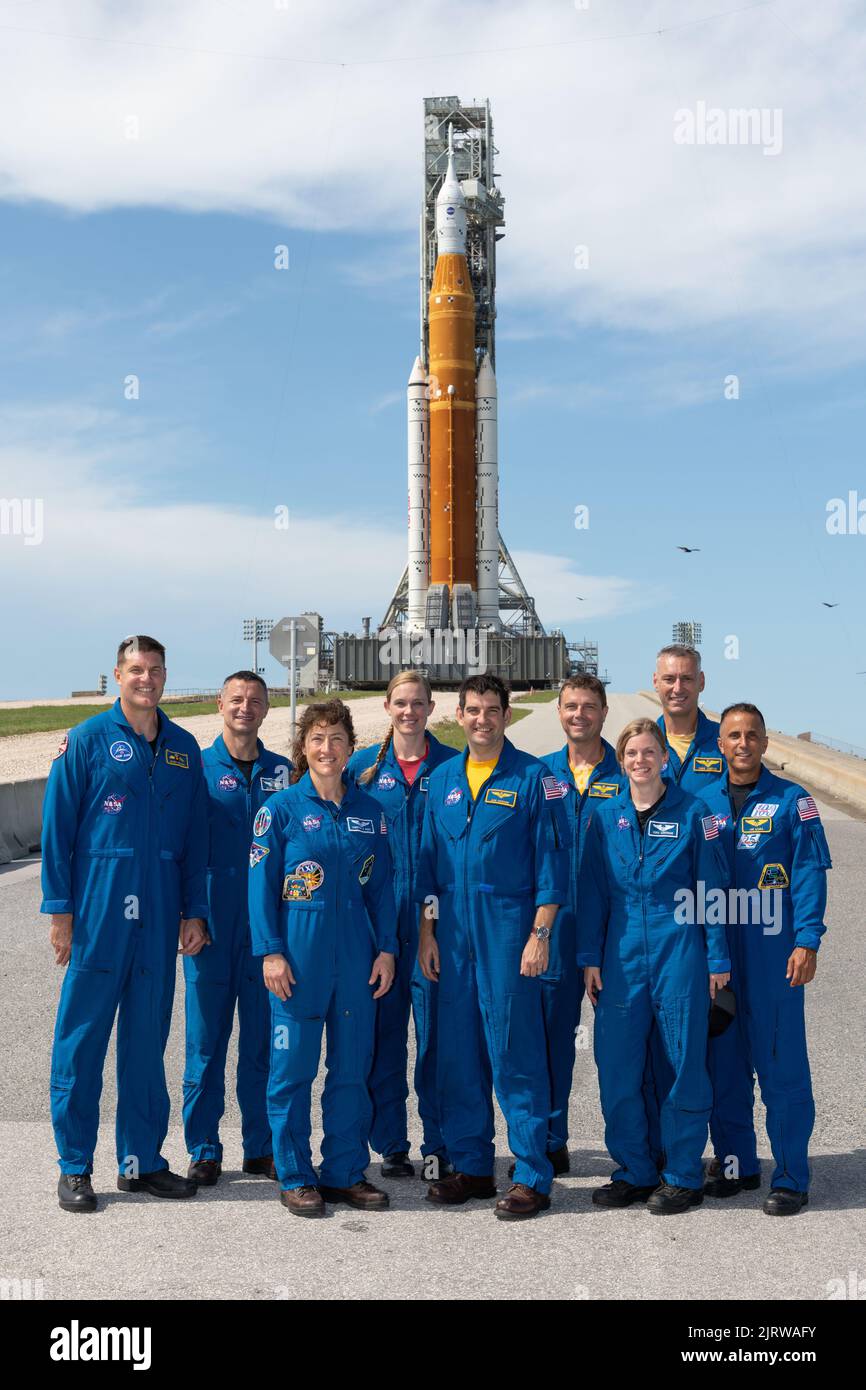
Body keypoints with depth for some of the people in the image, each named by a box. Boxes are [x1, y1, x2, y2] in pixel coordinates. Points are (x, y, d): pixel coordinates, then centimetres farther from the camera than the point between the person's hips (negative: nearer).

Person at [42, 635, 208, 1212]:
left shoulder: (184, 748, 10)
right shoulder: (87, 741, -1)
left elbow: (195, 836, 12)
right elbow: (57, 827, -2)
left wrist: (194, 910, 6)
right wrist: (60, 909, -7)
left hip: (159, 917, 4)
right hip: (97, 910, -3)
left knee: (149, 1038, 10)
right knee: (82, 1038, 1)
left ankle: (143, 1159, 21)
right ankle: (75, 1167, 13)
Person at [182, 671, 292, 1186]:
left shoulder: (284, 771, 8)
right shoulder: (197, 767, 1)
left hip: (268, 924, 2)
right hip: (211, 923, -2)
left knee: (263, 1037, 8)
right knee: (206, 1037, 4)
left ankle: (261, 1147, 20)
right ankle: (203, 1149, 15)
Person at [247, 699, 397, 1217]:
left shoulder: (369, 810, 8)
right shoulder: (283, 807, -3)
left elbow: (381, 886, 10)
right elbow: (261, 884, -4)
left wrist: (387, 949, 3)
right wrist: (270, 952, -11)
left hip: (356, 952, 4)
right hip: (299, 951, -3)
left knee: (353, 1066, 8)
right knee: (294, 1067, 2)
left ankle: (345, 1172, 21)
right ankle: (296, 1178, 16)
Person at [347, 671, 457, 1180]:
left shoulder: (453, 766, 3)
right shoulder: (363, 766, 6)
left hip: (437, 917, -1)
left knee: (436, 1029, 0)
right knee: (384, 1031, 7)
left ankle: (438, 1146, 12)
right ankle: (391, 1144, 18)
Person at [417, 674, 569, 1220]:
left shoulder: (533, 777, -3)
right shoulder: (442, 780, 11)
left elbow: (552, 862, -6)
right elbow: (429, 863, 14)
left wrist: (540, 935, -12)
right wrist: (427, 931, 8)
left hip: (509, 929, -5)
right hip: (454, 934, 5)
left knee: (515, 1054, -3)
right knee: (458, 1052, 10)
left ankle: (533, 1177, 7)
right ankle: (471, 1165, 22)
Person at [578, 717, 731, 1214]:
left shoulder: (691, 813, -1)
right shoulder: (606, 816, 7)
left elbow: (713, 888, 0)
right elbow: (593, 890, 8)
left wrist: (718, 957, -3)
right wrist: (590, 957, 4)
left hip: (679, 953, -3)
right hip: (622, 955, 3)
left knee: (685, 1064, 3)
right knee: (617, 1067, 5)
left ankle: (683, 1177, 17)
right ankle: (634, 1171, 20)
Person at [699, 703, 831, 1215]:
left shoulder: (792, 801, 0)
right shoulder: (704, 802, 9)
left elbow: (810, 873, -4)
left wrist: (807, 943, -13)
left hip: (774, 952, -3)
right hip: (715, 951, 4)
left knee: (782, 1063, 0)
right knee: (725, 1062, 10)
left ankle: (791, 1178, 9)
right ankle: (736, 1164, 24)